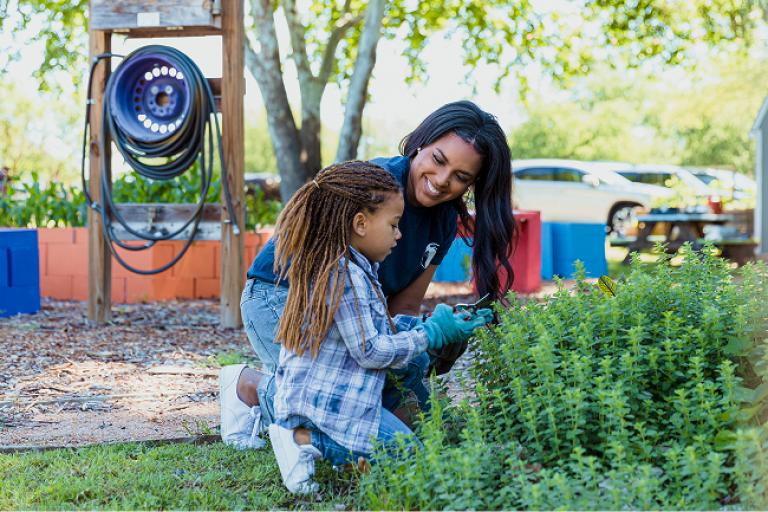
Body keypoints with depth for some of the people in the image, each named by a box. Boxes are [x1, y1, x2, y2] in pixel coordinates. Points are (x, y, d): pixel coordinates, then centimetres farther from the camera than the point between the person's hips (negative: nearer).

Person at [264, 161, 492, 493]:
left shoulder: (322, 266, 13)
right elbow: (369, 351, -20)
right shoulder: (348, 277, -20)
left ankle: (302, 436, -1)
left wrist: (423, 323, 10)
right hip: (331, 404, -10)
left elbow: (372, 325, 17)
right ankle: (311, 442, -14)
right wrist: (432, 334, -10)